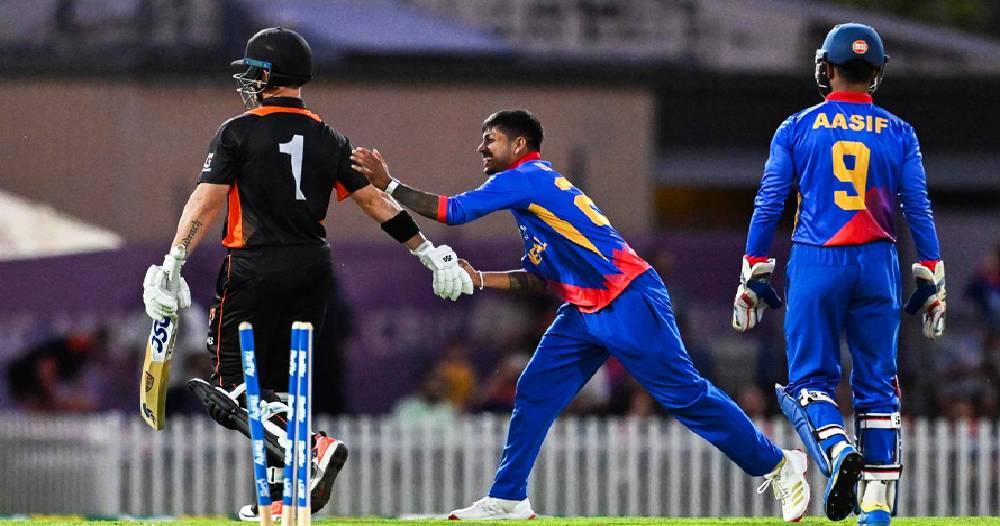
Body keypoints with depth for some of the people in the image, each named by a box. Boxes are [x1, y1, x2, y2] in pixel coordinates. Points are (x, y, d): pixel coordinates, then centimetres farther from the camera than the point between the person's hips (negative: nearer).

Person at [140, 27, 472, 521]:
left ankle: (312, 447, -25)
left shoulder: (238, 133, -5)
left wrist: (172, 266, -15)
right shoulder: (329, 140, 9)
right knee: (280, 382, 16)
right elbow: (375, 202, 10)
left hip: (254, 271, -5)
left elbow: (206, 202, -13)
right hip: (312, 272, 5)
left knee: (232, 387, -2)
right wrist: (430, 253, 15)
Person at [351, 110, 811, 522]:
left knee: (683, 393, -7)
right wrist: (478, 279, 10)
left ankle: (777, 466, 1)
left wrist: (389, 185, -11)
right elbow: (537, 278, 20)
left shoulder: (525, 178, -9)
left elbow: (454, 210, -16)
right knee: (535, 391, 4)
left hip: (630, 302, -10)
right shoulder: (531, 189, 20)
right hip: (584, 313, 10)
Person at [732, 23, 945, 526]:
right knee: (876, 385, 6)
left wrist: (753, 276, 6)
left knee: (810, 378, 6)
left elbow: (769, 204, 1)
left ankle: (837, 449, -25)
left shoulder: (796, 129, 4)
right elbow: (918, 210, 3)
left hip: (814, 263, -1)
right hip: (878, 266, 1)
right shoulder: (898, 134, 7)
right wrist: (930, 283, 8)